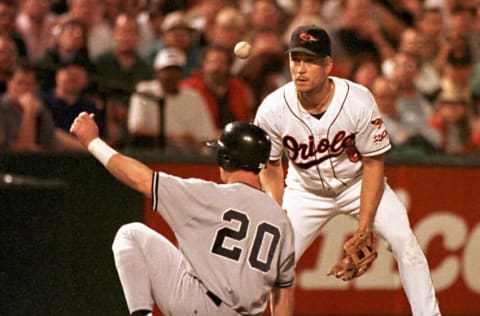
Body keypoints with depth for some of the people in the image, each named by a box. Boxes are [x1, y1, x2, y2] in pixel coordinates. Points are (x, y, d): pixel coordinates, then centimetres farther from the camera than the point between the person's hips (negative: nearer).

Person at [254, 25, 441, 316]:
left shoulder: (359, 101, -28)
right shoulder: (272, 110, -24)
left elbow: (374, 163, -16)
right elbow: (271, 169, -7)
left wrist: (364, 228, -19)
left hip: (358, 183, -1)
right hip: (306, 190, 1)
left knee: (403, 237, -18)